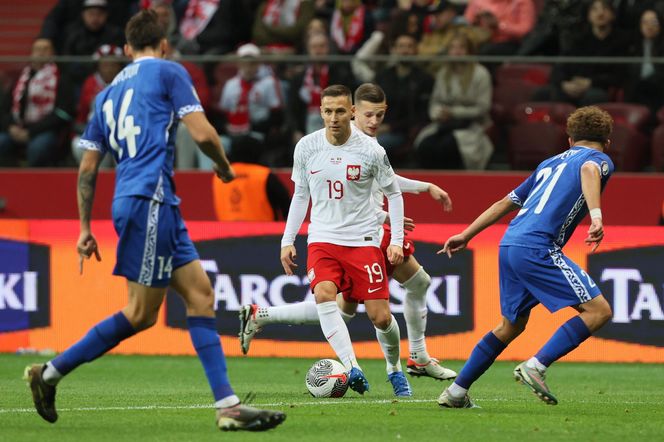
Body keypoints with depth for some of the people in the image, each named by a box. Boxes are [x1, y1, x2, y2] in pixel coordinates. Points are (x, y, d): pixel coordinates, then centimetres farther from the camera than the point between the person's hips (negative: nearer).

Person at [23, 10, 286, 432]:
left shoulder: (109, 93, 21)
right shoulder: (168, 72, 1)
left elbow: (88, 167, 19)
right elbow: (202, 132, -7)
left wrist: (85, 229, 22)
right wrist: (224, 167, 13)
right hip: (148, 197, -8)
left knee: (200, 293, 4)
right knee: (141, 314, -4)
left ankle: (228, 405, -4)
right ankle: (50, 373, 1)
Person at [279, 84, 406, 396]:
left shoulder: (370, 150, -7)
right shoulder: (307, 147, 0)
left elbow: (393, 193, 5)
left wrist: (397, 240, -3)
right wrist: (287, 240, 10)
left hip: (363, 239, -1)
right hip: (323, 238, 1)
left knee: (380, 316, -4)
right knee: (323, 294, -27)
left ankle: (395, 369, 25)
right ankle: (352, 368, -33)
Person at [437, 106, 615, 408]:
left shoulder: (550, 163, 29)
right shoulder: (599, 159, 8)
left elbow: (506, 202, 31)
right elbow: (589, 170, -18)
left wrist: (466, 235, 35)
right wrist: (596, 215, -32)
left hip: (509, 246, 8)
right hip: (537, 248, -8)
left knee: (512, 325, 23)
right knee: (598, 311, -8)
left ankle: (456, 392, 25)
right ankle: (534, 368, -16)